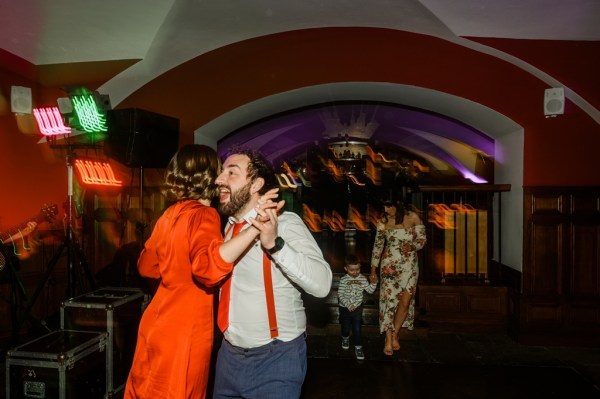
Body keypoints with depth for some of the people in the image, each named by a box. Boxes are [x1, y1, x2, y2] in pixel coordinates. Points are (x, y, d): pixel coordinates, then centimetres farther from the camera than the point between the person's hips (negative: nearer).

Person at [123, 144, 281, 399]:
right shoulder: (204, 214, -20)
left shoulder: (170, 214, 5)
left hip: (160, 325, 8)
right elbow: (209, 267, -38)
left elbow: (146, 266, 16)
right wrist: (254, 229, -47)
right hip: (182, 333, -8)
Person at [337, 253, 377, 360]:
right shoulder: (343, 280, -14)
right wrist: (348, 305, -24)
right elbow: (340, 295, -14)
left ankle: (358, 347, 13)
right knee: (346, 326, 17)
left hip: (357, 307, 1)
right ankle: (345, 338, 47)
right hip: (345, 308, 0)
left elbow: (370, 291, -3)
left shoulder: (363, 279, -7)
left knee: (357, 328, 0)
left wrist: (373, 283, -22)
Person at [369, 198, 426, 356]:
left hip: (409, 265, 0)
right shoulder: (384, 222, -1)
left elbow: (422, 239, 3)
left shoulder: (413, 217, -4)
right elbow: (378, 246, 5)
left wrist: (412, 246, -20)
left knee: (405, 301, -1)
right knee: (389, 300, -4)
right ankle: (389, 340, 5)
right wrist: (373, 270, 6)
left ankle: (395, 335, 20)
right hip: (389, 265, 0)